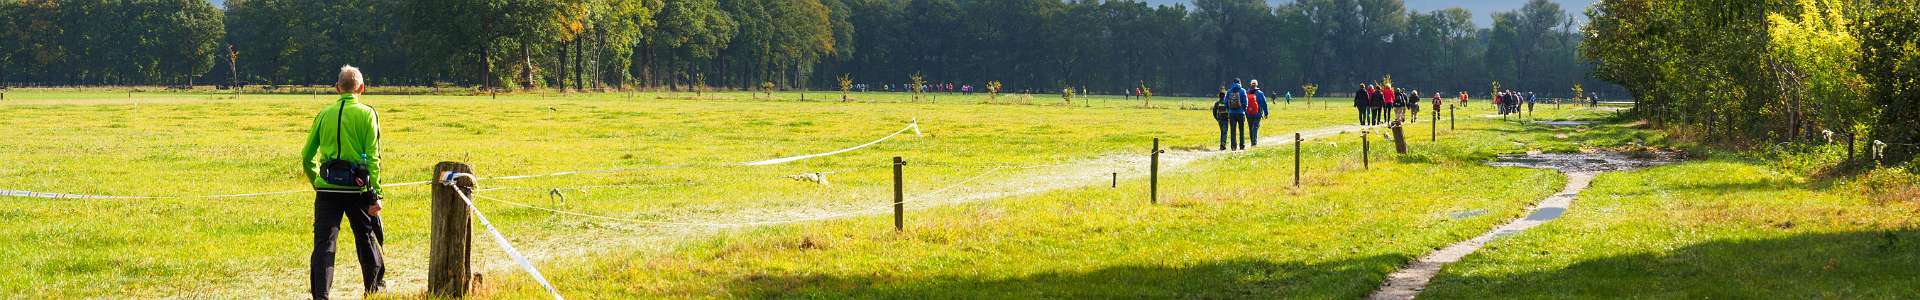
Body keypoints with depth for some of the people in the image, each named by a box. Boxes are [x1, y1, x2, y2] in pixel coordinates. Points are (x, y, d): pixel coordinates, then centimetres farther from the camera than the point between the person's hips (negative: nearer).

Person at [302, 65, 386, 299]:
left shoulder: (324, 115, 8)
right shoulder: (366, 114, -1)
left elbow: (307, 157, 10)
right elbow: (373, 157, -8)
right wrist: (375, 195, -7)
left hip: (327, 187, 2)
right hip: (357, 187, -1)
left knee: (323, 244, -1)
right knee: (366, 239, 17)